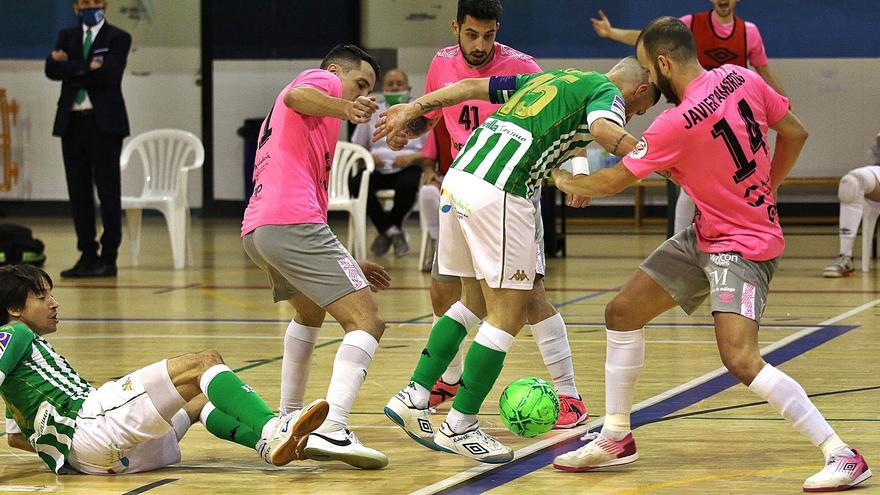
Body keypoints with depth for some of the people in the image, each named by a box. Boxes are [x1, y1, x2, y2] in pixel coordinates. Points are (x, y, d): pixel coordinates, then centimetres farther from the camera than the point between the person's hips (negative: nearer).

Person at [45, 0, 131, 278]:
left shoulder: (118, 39, 1)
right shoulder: (66, 38, 14)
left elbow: (109, 73, -14)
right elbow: (52, 69, -3)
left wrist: (71, 69, -8)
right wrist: (85, 69, -14)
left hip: (104, 123, -4)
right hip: (72, 123, 4)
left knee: (108, 193, -2)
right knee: (79, 193, 5)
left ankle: (108, 258, 1)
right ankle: (87, 255, 11)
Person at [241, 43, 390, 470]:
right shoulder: (321, 80, 9)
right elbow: (296, 96, -18)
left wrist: (347, 265, 34)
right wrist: (344, 109, -37)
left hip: (255, 230, 10)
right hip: (293, 223, -10)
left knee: (310, 312, 35)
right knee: (366, 322, -13)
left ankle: (288, 418, 35)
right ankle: (331, 431, -29)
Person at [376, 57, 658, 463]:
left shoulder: (550, 79, 27)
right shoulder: (608, 91, 5)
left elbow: (472, 86, 25)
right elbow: (603, 129, -19)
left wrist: (413, 110, 28)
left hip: (458, 177, 9)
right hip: (498, 192, -9)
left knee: (473, 300, 22)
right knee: (508, 315, 1)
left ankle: (413, 396, 18)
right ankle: (460, 426, 3)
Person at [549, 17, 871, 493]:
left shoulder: (677, 124, -26)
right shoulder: (741, 79, -6)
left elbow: (612, 182, -14)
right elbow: (794, 134, 7)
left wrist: (565, 181, 7)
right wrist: (761, 195, 17)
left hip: (743, 247, -10)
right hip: (706, 235, 10)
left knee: (740, 359, -23)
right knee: (621, 313, 11)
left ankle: (842, 457, -17)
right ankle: (615, 439, 24)